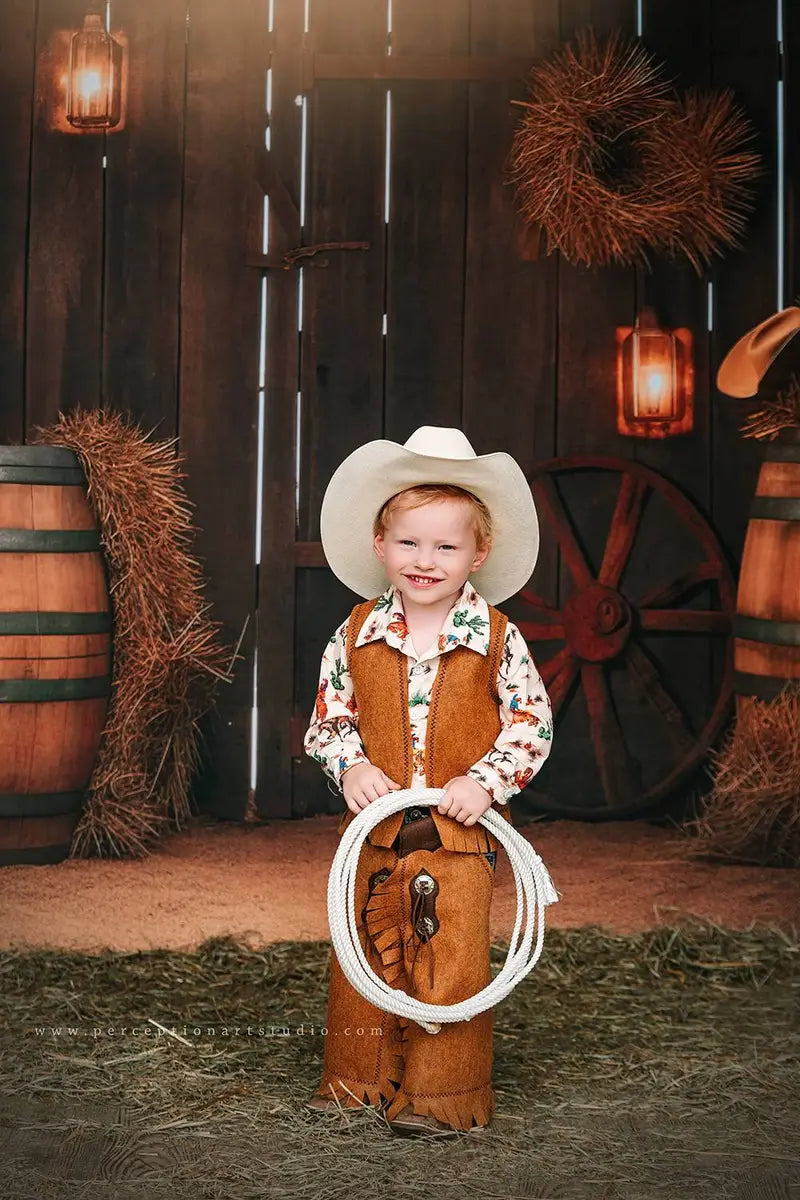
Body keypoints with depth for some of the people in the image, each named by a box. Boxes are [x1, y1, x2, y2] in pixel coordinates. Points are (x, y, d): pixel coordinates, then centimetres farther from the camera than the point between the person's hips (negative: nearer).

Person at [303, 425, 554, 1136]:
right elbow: (328, 718, 8)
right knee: (365, 956, 10)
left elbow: (533, 721, -3)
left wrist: (486, 782, -15)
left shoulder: (496, 638, -6)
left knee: (451, 963, 0)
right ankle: (358, 1079, 26)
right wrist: (350, 766, -11)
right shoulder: (357, 635, 0)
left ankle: (443, 1096, 12)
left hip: (460, 831, -2)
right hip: (375, 824, 2)